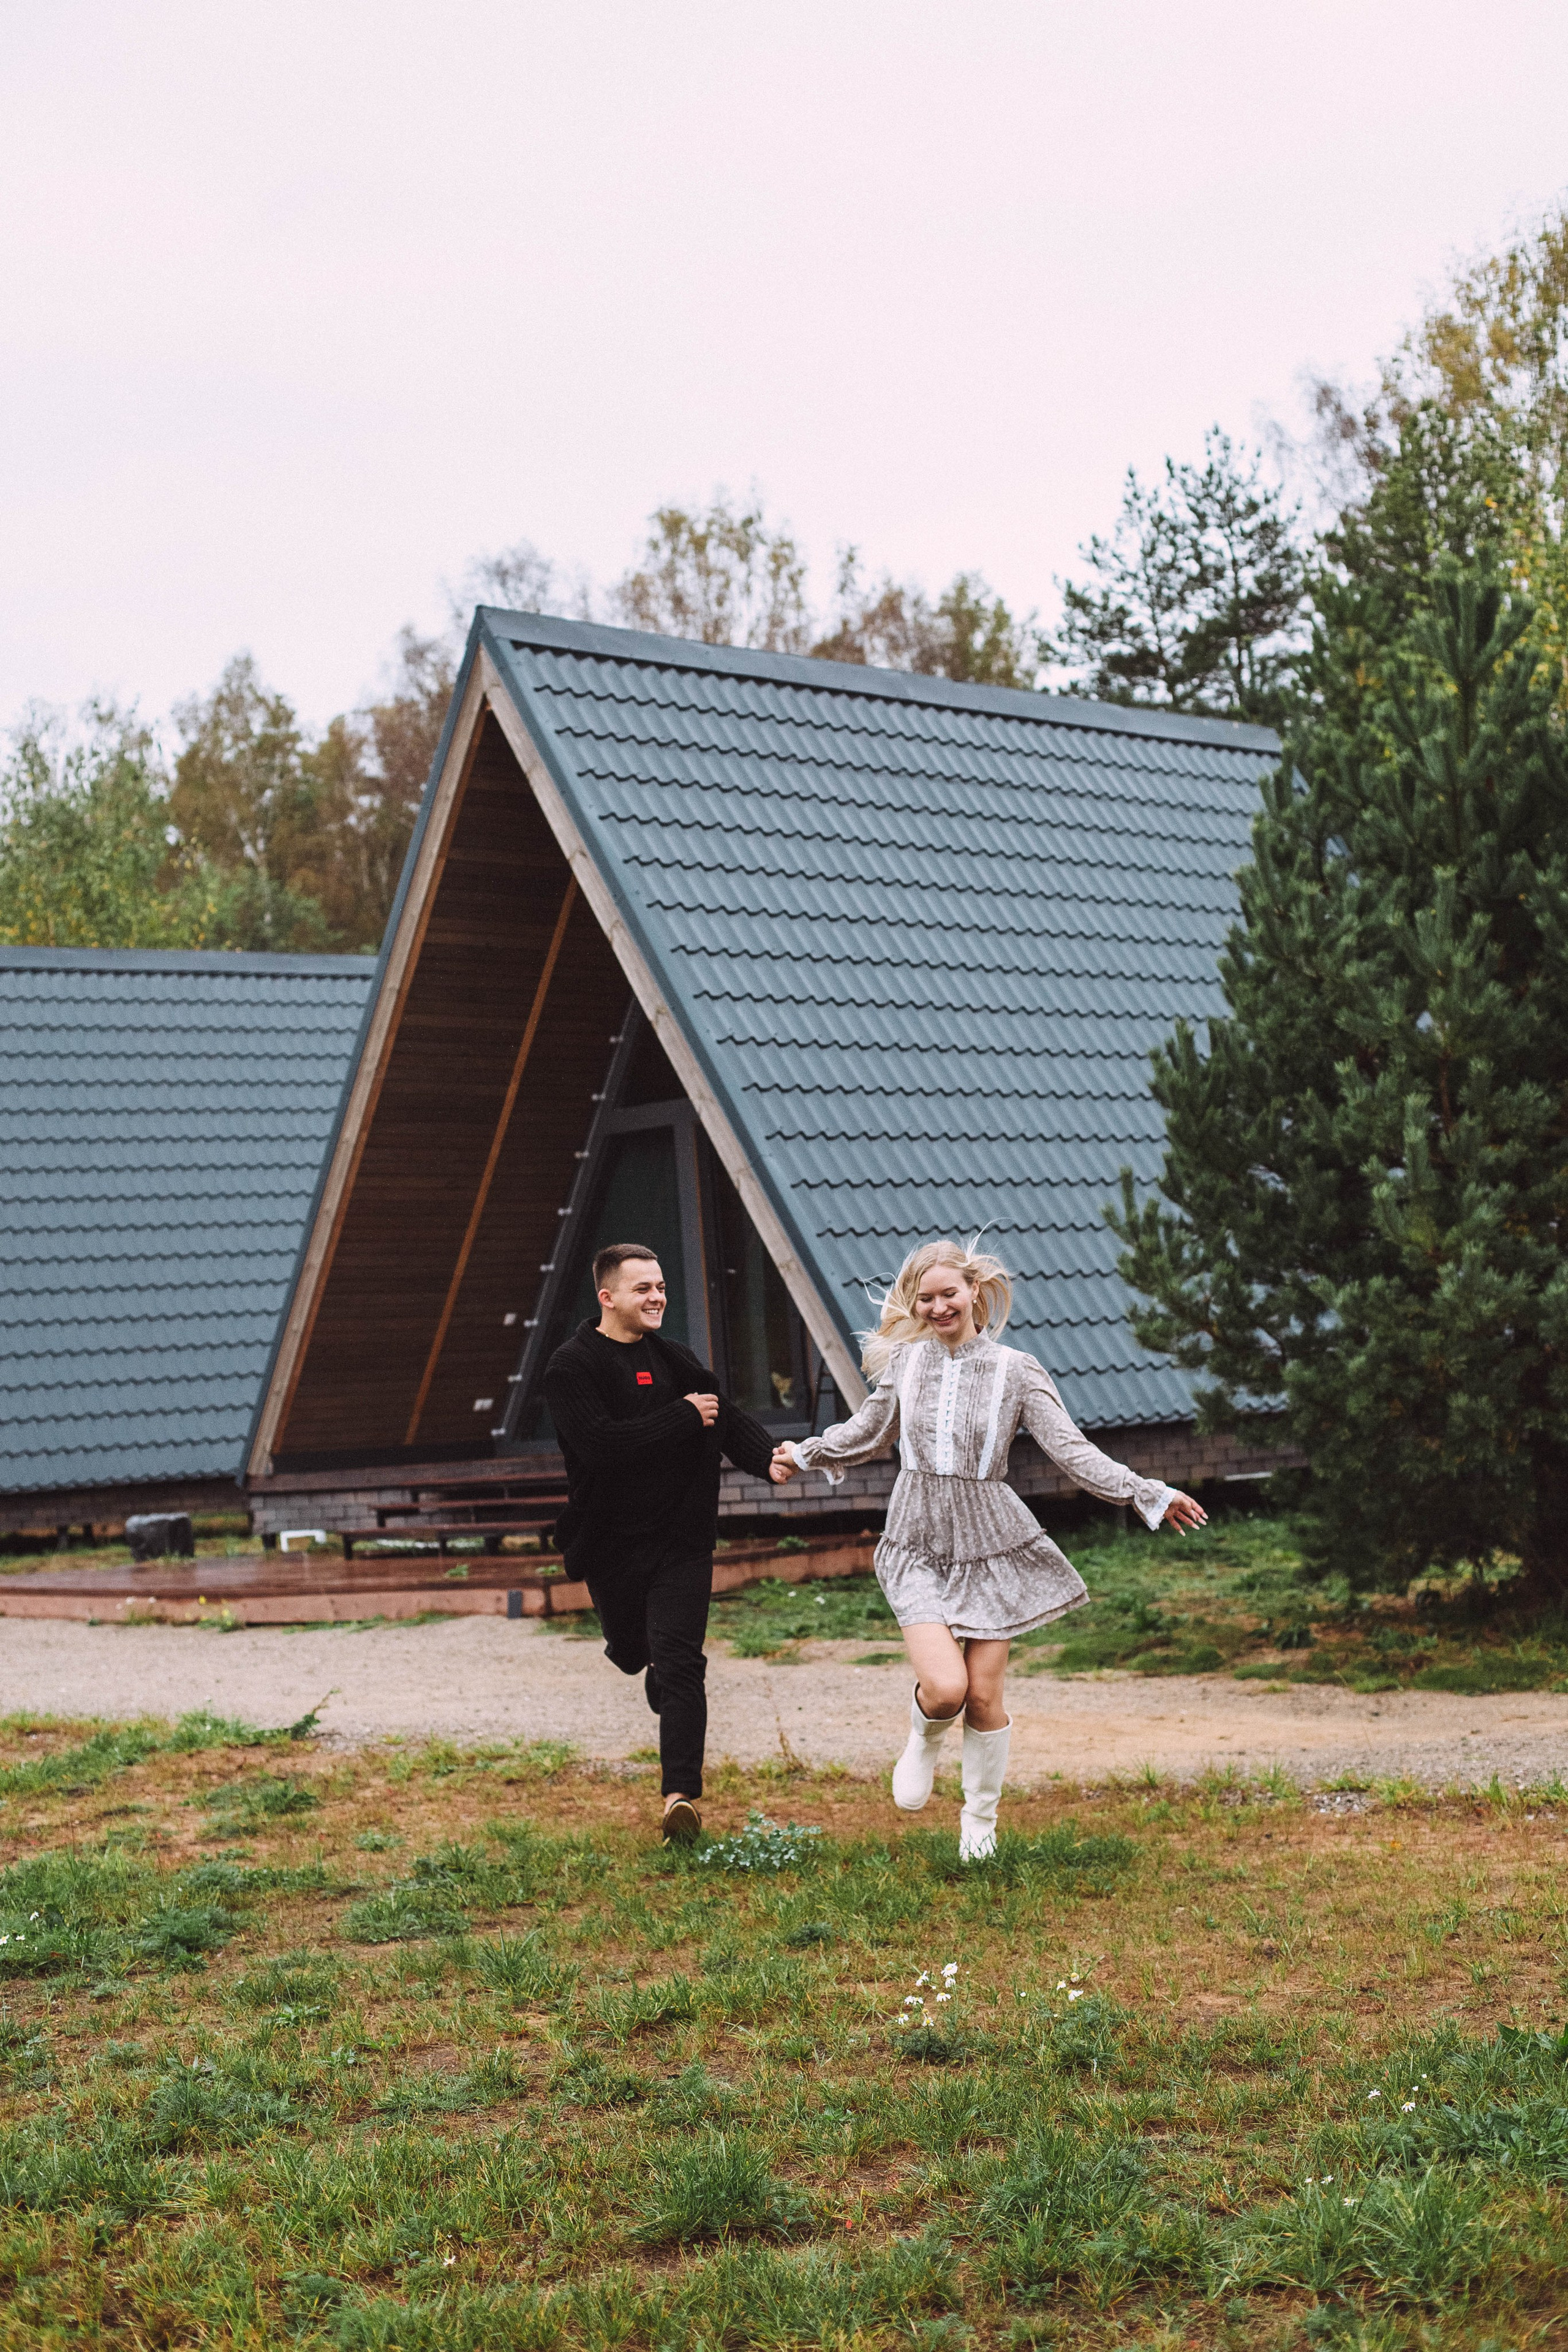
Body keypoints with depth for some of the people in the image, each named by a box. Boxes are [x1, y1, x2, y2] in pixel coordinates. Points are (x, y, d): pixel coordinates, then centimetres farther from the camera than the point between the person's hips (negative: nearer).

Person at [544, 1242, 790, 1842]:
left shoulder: (674, 1358, 7)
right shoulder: (572, 1368, -10)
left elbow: (727, 1418, 1)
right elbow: (599, 1442, -24)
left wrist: (767, 1459, -20)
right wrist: (684, 1417, -20)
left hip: (682, 1539, 2)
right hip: (610, 1543, -1)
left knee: (681, 1663, -9)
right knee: (631, 1651, 17)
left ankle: (681, 1794, -11)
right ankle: (651, 1663, 56)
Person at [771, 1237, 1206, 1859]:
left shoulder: (1014, 1370, -1)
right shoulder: (904, 1361, 4)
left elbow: (1072, 1449, -3)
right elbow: (869, 1431, 23)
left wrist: (1151, 1495, -11)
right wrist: (805, 1453, 33)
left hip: (989, 1544, 0)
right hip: (918, 1545, 0)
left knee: (984, 1696, 0)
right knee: (944, 1687, -18)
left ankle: (980, 1818, 24)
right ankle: (924, 1741, 19)